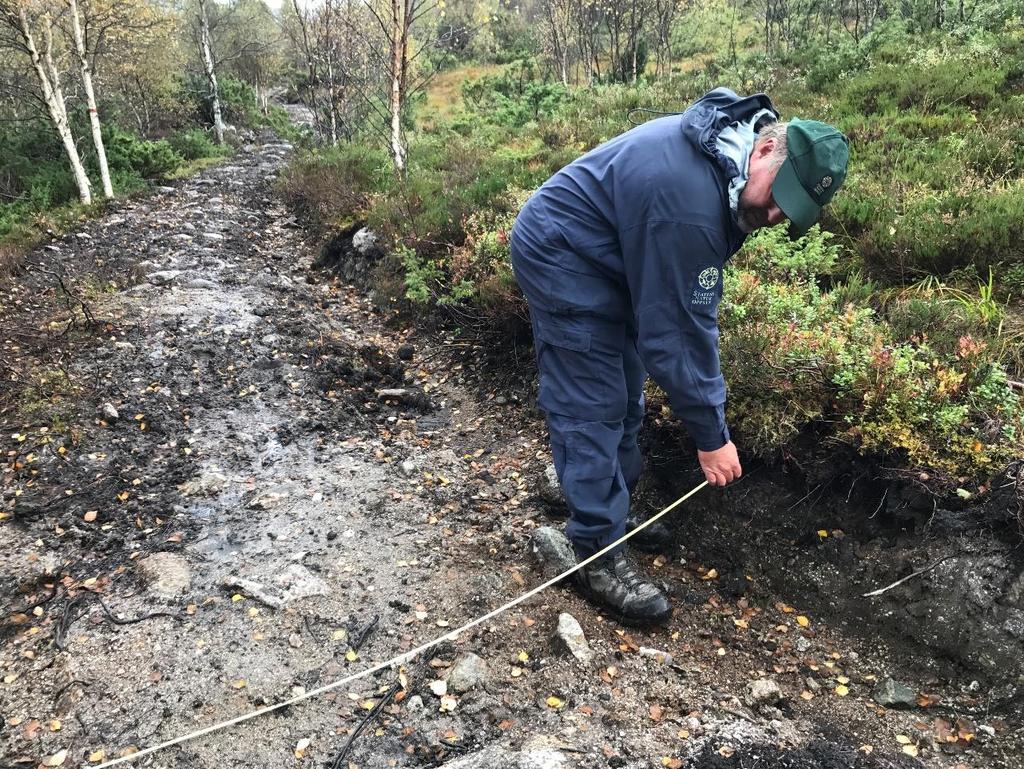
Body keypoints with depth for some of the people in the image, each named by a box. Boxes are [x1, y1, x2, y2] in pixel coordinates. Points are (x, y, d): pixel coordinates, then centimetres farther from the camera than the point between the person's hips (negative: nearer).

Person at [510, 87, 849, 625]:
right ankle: (597, 555, 1)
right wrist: (711, 435, -18)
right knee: (593, 409, -9)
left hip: (605, 258, 10)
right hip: (563, 262, -10)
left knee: (624, 397, 15)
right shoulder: (689, 202, -34)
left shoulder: (723, 142, -5)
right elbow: (673, 331, -28)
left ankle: (612, 513, 29)